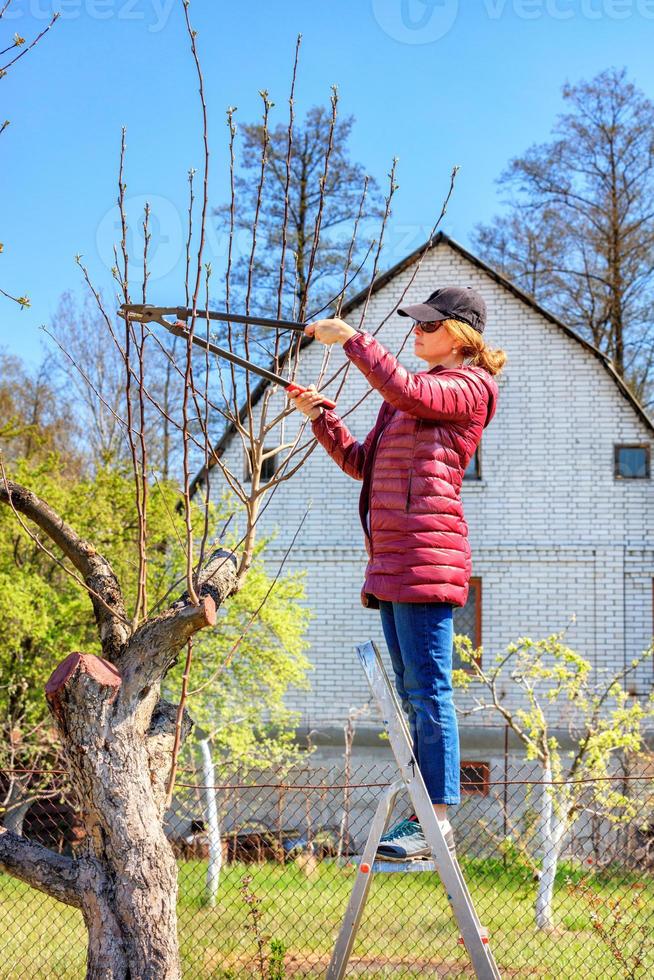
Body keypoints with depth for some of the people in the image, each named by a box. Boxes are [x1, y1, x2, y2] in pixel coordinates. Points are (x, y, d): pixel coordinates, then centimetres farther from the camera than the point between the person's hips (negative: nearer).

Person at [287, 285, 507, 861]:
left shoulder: (469, 387, -2)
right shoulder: (413, 394, 25)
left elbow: (406, 391, -22)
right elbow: (360, 463, 24)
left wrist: (351, 339, -16)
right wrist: (319, 416, 12)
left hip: (427, 553, -10)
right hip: (390, 558, 10)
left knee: (428, 688, -11)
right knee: (412, 691, 10)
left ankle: (438, 818, -9)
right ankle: (423, 816, 14)